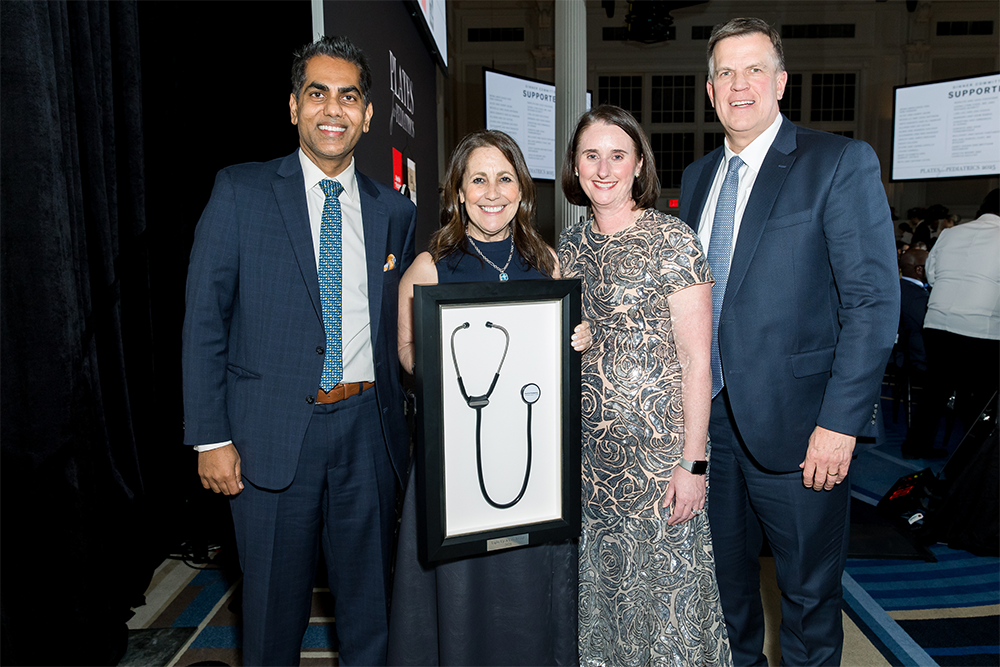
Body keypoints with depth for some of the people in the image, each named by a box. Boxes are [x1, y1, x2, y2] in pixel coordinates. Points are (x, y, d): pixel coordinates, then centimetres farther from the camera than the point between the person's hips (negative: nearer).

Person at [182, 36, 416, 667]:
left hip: (368, 429, 3)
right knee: (274, 603, 13)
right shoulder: (242, 191, -1)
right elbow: (205, 319, -3)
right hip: (274, 431, -2)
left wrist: (400, 426, 6)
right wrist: (210, 437, -7)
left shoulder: (395, 211, 7)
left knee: (370, 601, 16)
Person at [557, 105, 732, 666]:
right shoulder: (570, 245, 6)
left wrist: (693, 463, -15)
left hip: (658, 449, -5)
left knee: (664, 583, 7)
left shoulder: (672, 241, -10)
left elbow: (696, 361, -11)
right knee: (596, 583, 17)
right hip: (586, 449, 5)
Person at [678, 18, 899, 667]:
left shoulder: (841, 163, -6)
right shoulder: (698, 176, 11)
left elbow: (875, 300, -12)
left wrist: (841, 421, -18)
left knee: (809, 590, 12)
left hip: (795, 423, -5)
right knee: (726, 572, 20)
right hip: (711, 413, 5)